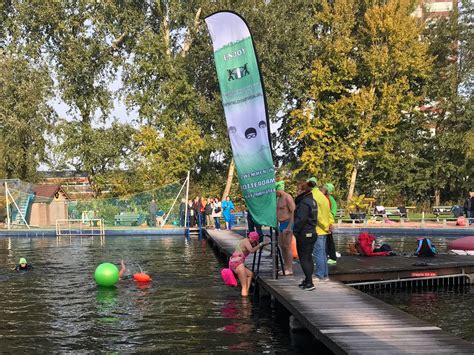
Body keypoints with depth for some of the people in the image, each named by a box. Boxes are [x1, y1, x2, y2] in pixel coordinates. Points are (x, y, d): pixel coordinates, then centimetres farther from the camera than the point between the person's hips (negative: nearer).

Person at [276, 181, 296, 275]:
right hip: (281, 224, 10)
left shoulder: (287, 197, -13)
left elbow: (293, 212, -18)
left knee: (287, 246, -8)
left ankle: (290, 269, -4)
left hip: (287, 223, -10)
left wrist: (289, 226, -23)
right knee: (282, 246, 11)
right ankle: (286, 267, 19)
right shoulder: (278, 198, 15)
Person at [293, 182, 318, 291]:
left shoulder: (304, 203, -18)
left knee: (303, 259, -4)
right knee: (309, 258, 15)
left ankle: (309, 283, -6)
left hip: (304, 234, -10)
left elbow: (300, 220, -22)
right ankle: (308, 280, 23)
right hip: (312, 233, 10)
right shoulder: (312, 201, 12)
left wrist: (295, 231, -13)